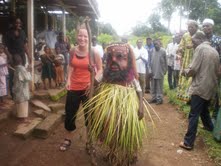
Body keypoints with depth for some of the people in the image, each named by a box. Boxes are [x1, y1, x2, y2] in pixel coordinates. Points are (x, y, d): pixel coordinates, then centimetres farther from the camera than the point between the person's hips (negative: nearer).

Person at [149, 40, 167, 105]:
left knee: (159, 86, 3)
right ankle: (154, 97, 23)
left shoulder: (163, 51, -9)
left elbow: (165, 62, -3)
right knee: (153, 86, 11)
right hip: (153, 72, 5)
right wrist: (151, 70, 1)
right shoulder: (153, 50, 3)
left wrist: (165, 71, 0)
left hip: (160, 72, -4)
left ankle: (159, 99, 12)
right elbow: (152, 61, 4)